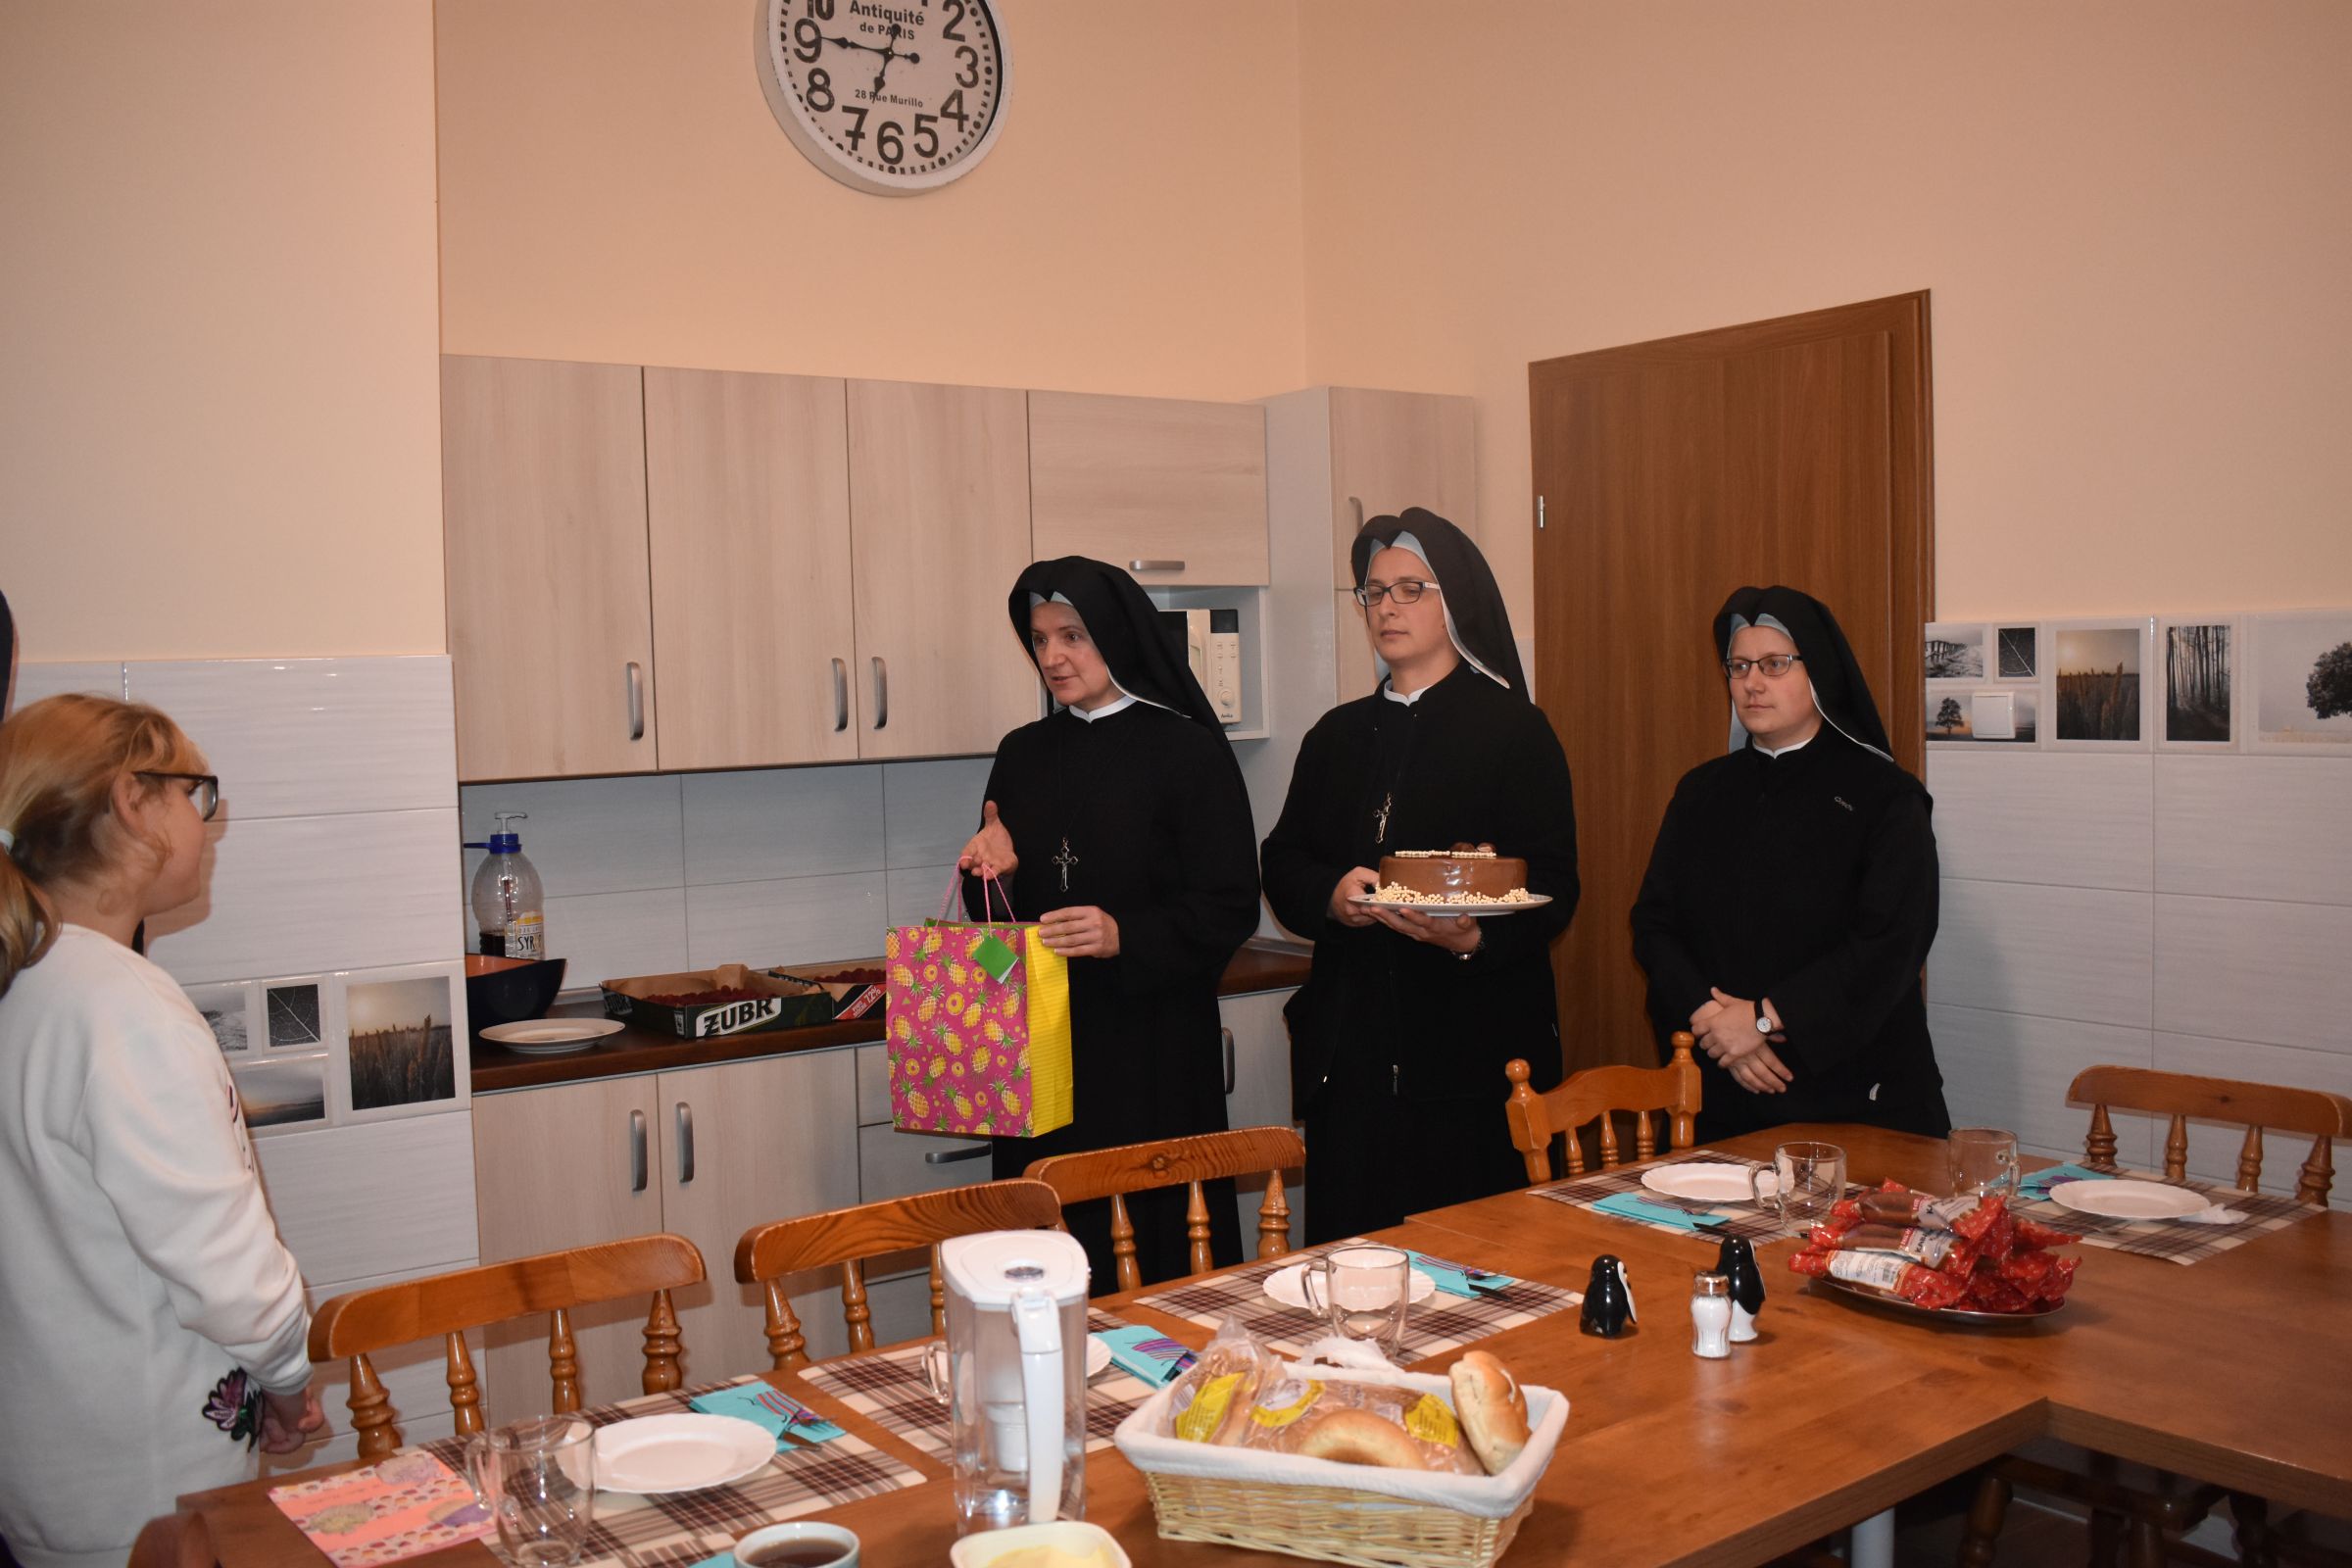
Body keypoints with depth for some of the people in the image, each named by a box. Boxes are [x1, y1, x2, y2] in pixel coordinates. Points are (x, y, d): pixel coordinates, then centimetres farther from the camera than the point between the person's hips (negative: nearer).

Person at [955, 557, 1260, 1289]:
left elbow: (1230, 908, -8)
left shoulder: (1187, 751, -5)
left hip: (1153, 1048, -4)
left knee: (1157, 1253, 0)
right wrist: (994, 876, -6)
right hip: (1043, 1044, 4)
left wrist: (1126, 935, -23)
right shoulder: (1022, 755, 11)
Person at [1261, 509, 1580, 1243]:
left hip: (1473, 1050, -4)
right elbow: (1281, 865, 13)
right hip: (1350, 1049, 4)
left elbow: (1552, 889, -6)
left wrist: (1473, 936, -26)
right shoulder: (1338, 735, 17)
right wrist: (1333, 895, -10)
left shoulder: (1515, 731, 1)